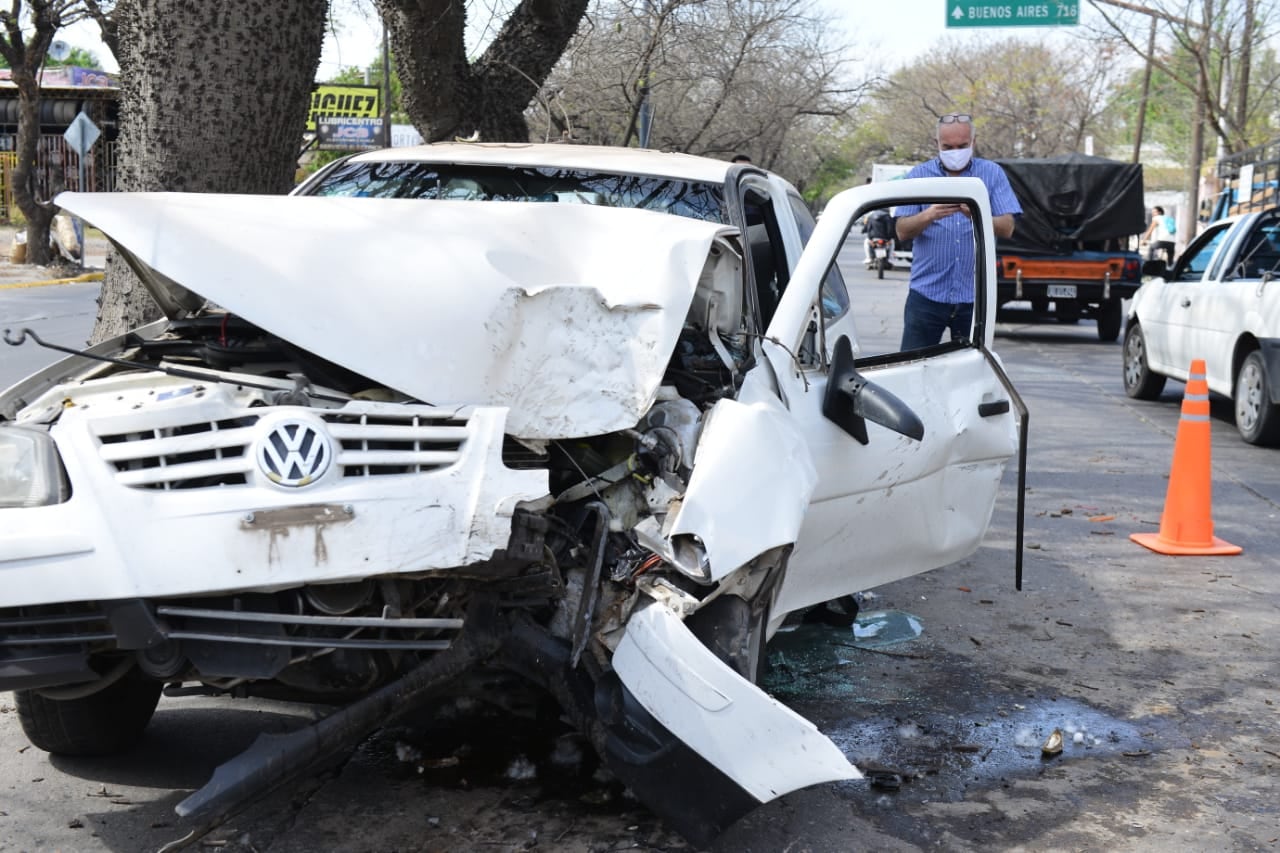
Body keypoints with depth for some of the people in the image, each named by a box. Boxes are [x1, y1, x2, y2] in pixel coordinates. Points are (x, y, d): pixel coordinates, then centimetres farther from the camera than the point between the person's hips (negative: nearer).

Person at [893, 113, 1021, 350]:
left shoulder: (992, 174, 7)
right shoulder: (918, 175, 6)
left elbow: (1007, 228, -3)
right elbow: (902, 231, -3)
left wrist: (977, 215, -23)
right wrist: (929, 215, -23)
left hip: (974, 296, 1)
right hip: (926, 293, 0)